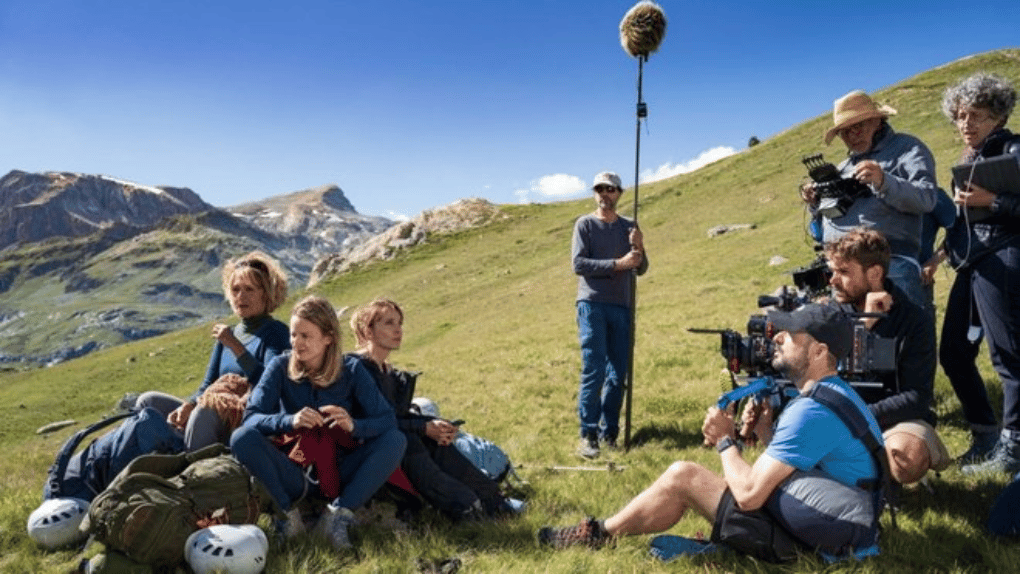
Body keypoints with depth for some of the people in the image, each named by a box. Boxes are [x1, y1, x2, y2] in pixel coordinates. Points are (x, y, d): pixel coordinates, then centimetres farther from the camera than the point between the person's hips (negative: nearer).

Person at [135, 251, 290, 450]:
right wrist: (188, 405, -5)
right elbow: (208, 384, 16)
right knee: (148, 401, 1)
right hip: (220, 417, 8)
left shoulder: (275, 333, -4)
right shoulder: (227, 334, 18)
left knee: (204, 412, -35)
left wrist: (235, 346, -19)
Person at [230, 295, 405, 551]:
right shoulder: (280, 367, -5)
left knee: (395, 440, -23)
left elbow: (388, 420, -14)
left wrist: (354, 425, -36)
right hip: (296, 470, 0)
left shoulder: (351, 370, -6)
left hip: (339, 474, 0)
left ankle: (339, 512, -23)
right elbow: (251, 417, -17)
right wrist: (290, 421, -37)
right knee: (242, 438, -24)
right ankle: (287, 511, -17)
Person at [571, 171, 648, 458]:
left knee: (618, 374, 6)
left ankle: (609, 432, 16)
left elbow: (641, 270, 11)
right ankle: (588, 435, -3)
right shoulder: (585, 224, 3)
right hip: (592, 305, -4)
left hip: (622, 307, 4)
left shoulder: (629, 226, 14)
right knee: (593, 371, -8)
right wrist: (618, 264, -16)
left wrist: (639, 248, -9)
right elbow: (579, 264, -10)